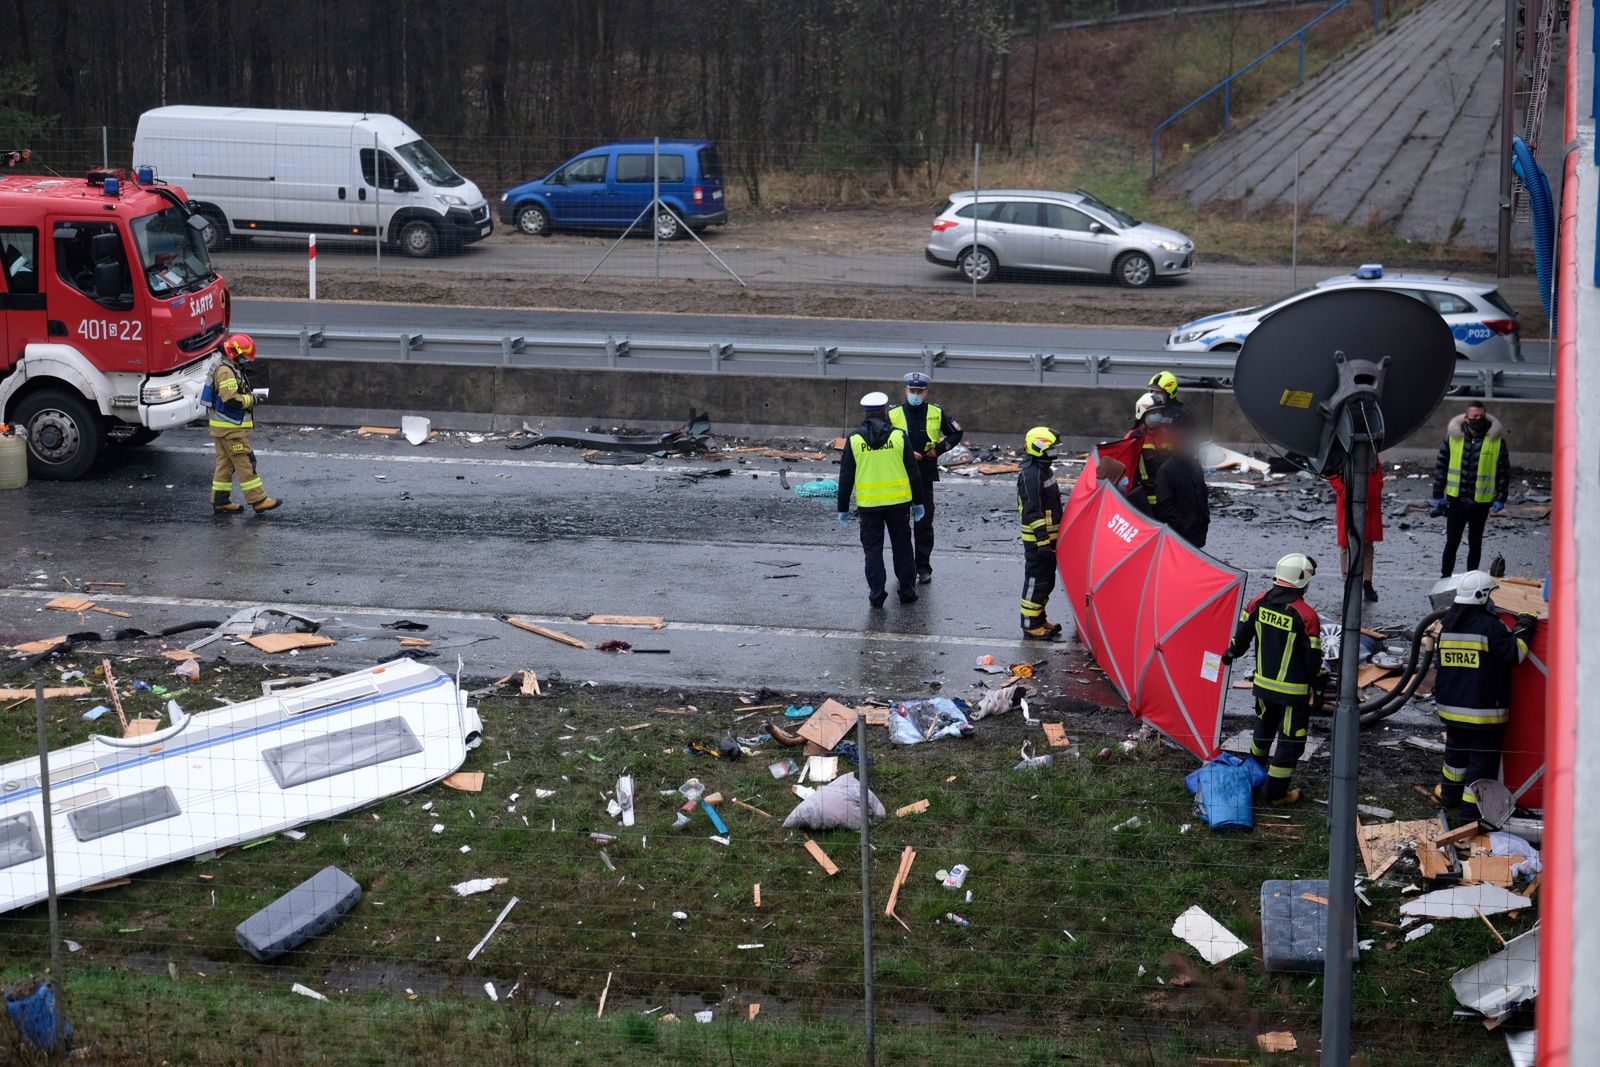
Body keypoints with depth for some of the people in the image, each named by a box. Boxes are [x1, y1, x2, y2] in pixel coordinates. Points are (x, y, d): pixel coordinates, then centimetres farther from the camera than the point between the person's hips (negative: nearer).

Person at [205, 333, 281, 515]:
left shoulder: (231, 369, 15)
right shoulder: (225, 372, -19)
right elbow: (231, 399, -27)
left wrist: (250, 394, 8)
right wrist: (251, 399, -13)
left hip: (223, 428, 11)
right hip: (230, 428, -11)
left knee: (225, 464, 12)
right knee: (245, 463, -7)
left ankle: (220, 501, 15)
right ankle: (258, 500, -4)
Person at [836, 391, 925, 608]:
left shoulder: (855, 440, -3)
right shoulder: (898, 436, -3)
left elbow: (845, 478, 0)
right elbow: (913, 472, -1)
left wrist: (843, 508, 8)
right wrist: (919, 502, 8)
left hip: (868, 505, 0)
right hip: (899, 502, 0)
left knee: (873, 550, 8)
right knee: (902, 547, 13)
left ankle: (876, 594, 6)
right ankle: (907, 591, 17)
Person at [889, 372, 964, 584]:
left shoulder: (936, 413, 1)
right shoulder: (894, 415, -3)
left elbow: (956, 433, 13)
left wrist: (939, 449, -2)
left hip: (925, 478, 0)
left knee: (924, 524, 4)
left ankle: (924, 568, 12)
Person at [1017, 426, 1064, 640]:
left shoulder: (1044, 469, 12)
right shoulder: (1031, 474, -21)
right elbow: (1033, 512, -23)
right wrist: (1042, 541, -25)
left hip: (1048, 536, 10)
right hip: (1037, 538, -10)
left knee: (1047, 580, 18)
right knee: (1036, 580, -4)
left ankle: (1039, 619, 29)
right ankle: (1031, 626, 1)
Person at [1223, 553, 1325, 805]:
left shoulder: (1258, 603, -6)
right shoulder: (1306, 616, -23)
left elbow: (1242, 635, 7)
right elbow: (1313, 658, -15)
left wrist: (1232, 653, 27)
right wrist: (1318, 683, 2)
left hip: (1263, 683, 6)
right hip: (1293, 689, -6)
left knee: (1264, 725, 29)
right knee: (1291, 738, 7)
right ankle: (1275, 791, 12)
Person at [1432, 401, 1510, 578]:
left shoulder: (1496, 439, -4)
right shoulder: (1453, 436, -1)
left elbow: (1504, 470, 2)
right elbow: (1441, 465, 5)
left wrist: (1500, 498, -3)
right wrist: (1438, 494, 3)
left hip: (1481, 501, -1)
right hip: (1456, 499, 1)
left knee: (1475, 543, 10)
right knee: (1452, 542, 3)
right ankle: (1445, 577, 15)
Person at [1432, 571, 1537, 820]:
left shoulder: (1448, 625, 5)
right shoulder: (1491, 626, -17)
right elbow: (1513, 655, -15)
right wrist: (1523, 631, -4)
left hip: (1451, 705, 7)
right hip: (1483, 709, -7)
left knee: (1456, 751, 24)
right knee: (1482, 757, 2)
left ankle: (1450, 794, 38)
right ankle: (1471, 807, 3)